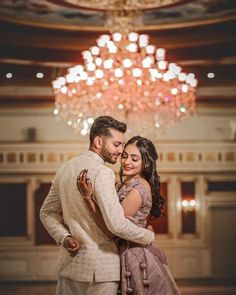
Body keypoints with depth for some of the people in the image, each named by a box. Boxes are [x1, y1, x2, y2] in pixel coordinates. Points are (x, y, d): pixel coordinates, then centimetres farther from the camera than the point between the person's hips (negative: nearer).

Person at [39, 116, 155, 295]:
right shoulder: (102, 173, -16)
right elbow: (117, 224, -21)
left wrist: (64, 238, 1)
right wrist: (149, 237, -6)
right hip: (99, 267, -7)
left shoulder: (65, 169, 10)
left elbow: (47, 213, 15)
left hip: (69, 262, 8)